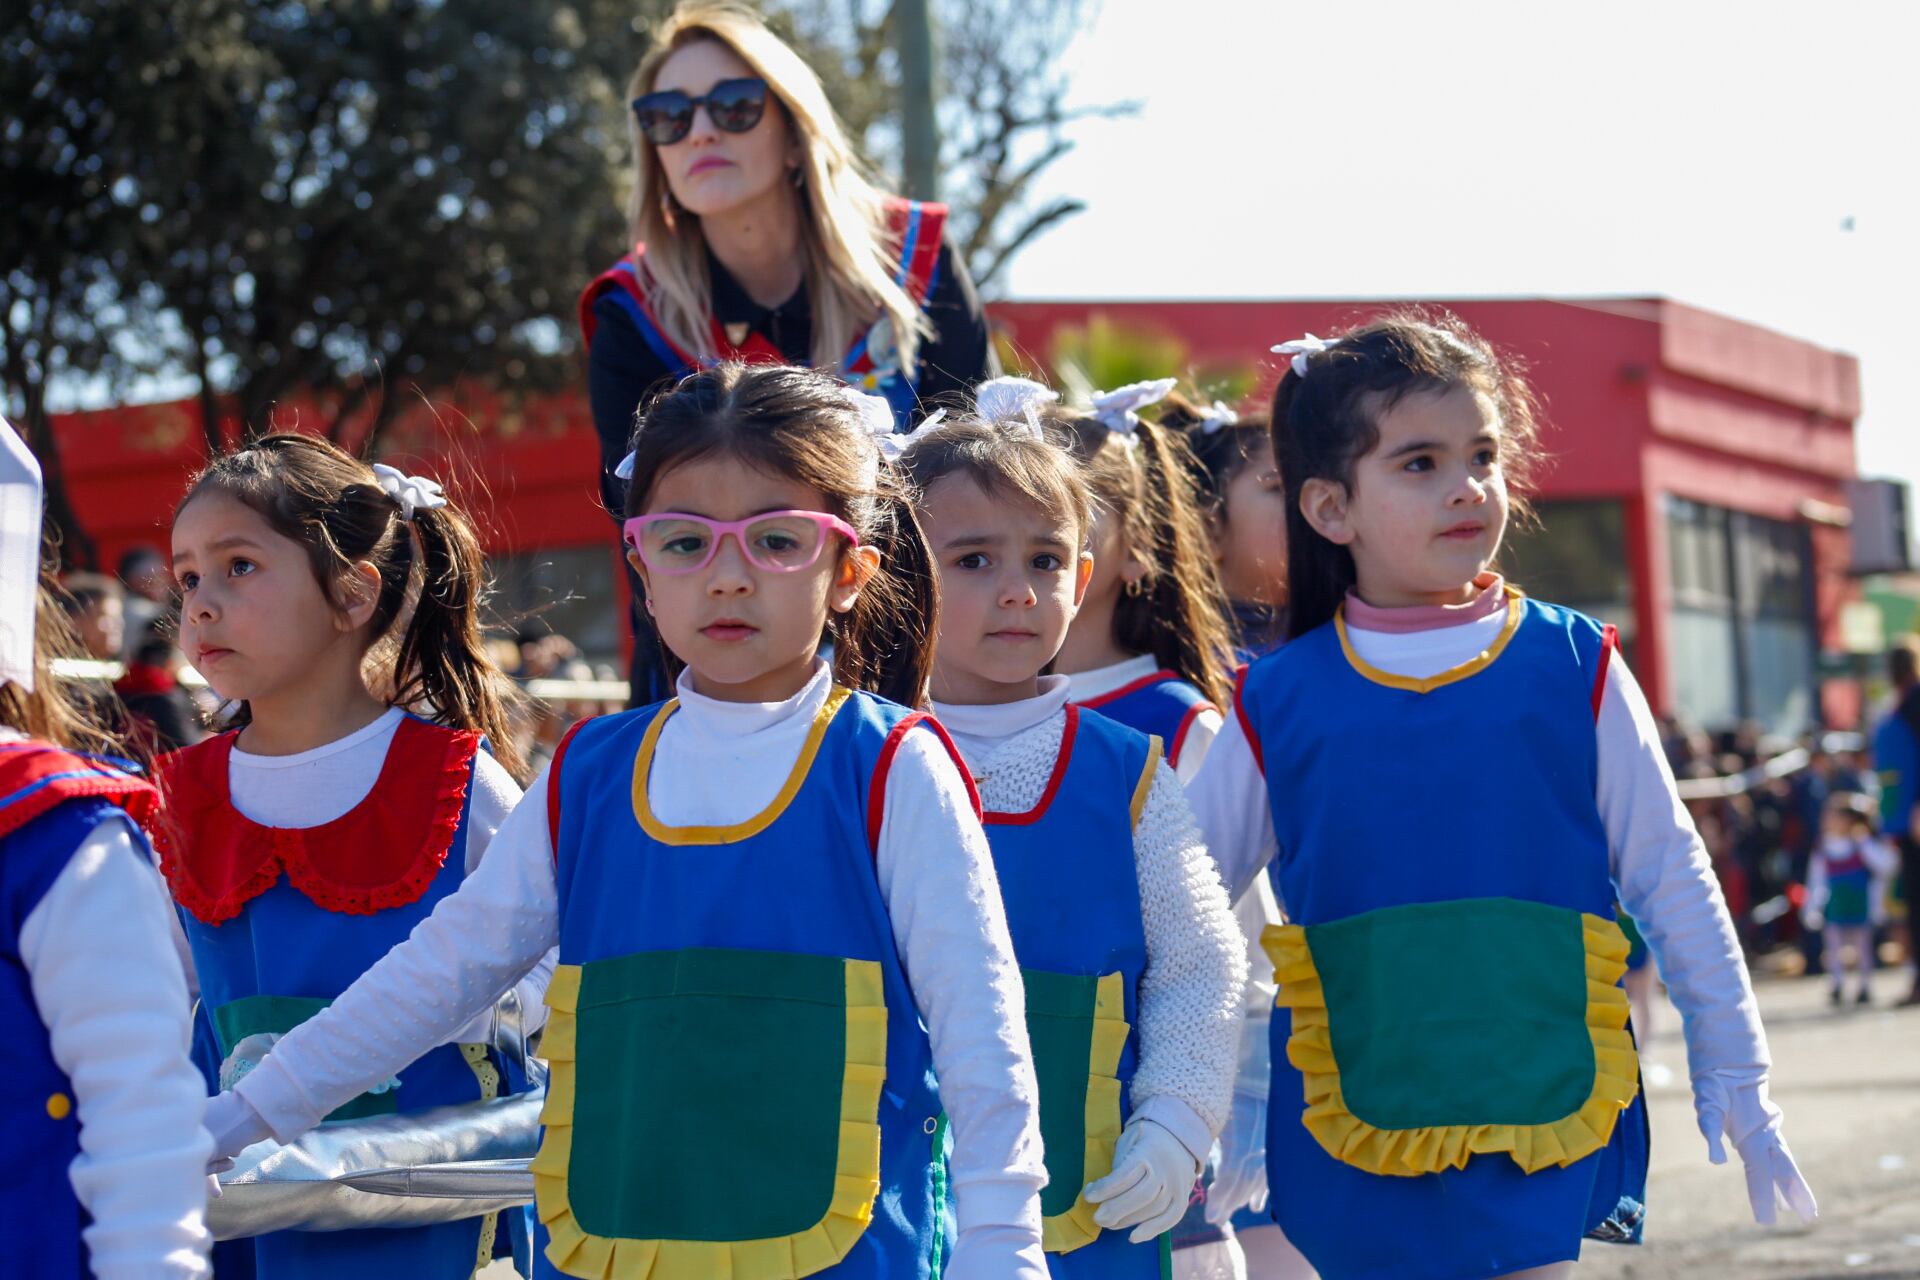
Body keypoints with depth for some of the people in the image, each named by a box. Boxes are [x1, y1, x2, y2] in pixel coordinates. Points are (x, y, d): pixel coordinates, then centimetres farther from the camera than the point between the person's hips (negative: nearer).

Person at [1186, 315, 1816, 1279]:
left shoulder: (1572, 668, 1)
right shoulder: (1278, 703, 1)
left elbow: (1669, 881, 7)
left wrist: (1733, 1078, 9)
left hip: (1544, 1113, 0)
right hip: (1355, 1127, 1)